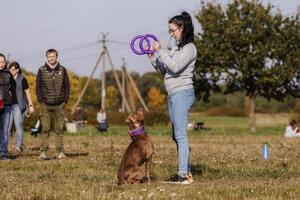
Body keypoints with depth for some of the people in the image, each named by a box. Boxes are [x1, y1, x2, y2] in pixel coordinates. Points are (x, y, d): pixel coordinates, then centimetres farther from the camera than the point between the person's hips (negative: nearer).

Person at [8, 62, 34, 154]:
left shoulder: (22, 79, 2)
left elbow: (27, 93, 4)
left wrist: (30, 105, 1)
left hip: (19, 105, -3)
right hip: (8, 105, 3)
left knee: (19, 126, -3)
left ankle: (19, 146, 2)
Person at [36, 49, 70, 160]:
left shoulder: (62, 70, 6)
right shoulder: (42, 70, 3)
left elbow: (67, 86, 9)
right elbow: (38, 87, 4)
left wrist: (65, 100, 0)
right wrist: (41, 101, -5)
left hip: (59, 105, 1)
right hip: (46, 105, -1)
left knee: (60, 129, 2)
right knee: (45, 129, -3)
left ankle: (60, 152, 5)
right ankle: (43, 152, -2)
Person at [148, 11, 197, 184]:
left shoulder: (189, 48, -8)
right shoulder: (177, 48, 18)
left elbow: (175, 67, -21)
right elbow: (164, 70, 17)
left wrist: (160, 51, -14)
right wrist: (153, 56, 5)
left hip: (182, 93, -9)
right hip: (173, 95, 9)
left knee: (180, 135, -12)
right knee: (177, 136, 9)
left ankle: (183, 175, -14)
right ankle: (186, 173, 12)